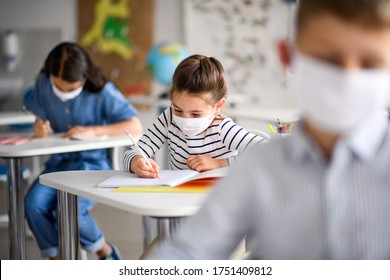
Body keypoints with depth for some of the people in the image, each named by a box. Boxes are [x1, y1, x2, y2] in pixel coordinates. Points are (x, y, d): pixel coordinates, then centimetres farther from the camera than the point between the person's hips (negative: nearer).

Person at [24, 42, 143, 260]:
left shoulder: (102, 91, -12)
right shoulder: (43, 83, -1)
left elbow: (136, 127, -17)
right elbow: (41, 119, 10)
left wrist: (93, 131, -25)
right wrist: (40, 128, -16)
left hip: (93, 162, -4)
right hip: (59, 161, 4)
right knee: (34, 204, -24)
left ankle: (106, 252, 4)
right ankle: (58, 261, -1)